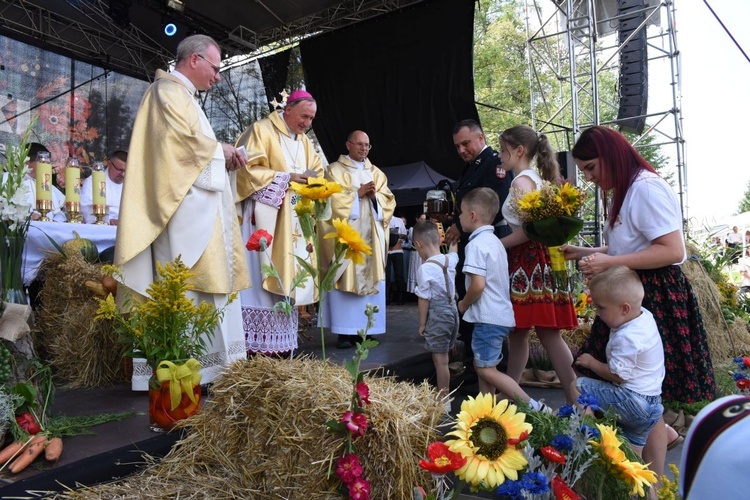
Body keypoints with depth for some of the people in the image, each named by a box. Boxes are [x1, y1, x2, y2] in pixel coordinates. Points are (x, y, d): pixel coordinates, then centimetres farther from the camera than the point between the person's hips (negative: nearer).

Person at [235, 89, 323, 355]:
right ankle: (258, 345, -7)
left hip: (294, 220, 7)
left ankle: (281, 344, 10)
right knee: (264, 279, -10)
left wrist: (312, 180, -4)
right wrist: (286, 178, -15)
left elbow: (317, 171, 19)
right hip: (266, 217, -7)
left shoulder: (305, 141, 20)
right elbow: (249, 169, -10)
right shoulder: (261, 130, -2)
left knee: (288, 279, 5)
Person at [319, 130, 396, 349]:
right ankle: (345, 332, -5)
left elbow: (389, 201, 11)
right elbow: (332, 199, -6)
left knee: (371, 279, 1)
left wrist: (374, 196, -8)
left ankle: (366, 329, 6)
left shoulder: (376, 173, 19)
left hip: (371, 236, 4)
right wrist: (358, 193, -11)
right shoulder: (334, 170, 6)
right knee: (345, 280, -8)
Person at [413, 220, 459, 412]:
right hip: (452, 310, 7)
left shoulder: (425, 269, -18)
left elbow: (424, 299, -13)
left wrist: (422, 323, -4)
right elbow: (453, 252, 26)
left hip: (437, 314, -7)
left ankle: (444, 401, 11)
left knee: (440, 359, 2)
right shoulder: (450, 260, 0)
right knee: (443, 358, 18)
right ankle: (445, 394, 28)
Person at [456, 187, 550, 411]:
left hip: (488, 317, -10)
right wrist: (469, 304, 19)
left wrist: (463, 304, -7)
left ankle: (533, 407, -2)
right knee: (482, 366, 16)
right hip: (501, 314, 10)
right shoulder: (495, 241, 13)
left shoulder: (476, 244, -16)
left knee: (486, 369, -3)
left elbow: (478, 285, -24)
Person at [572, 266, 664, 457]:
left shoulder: (626, 338, -26)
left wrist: (591, 362, -8)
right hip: (651, 402, 10)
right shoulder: (645, 315, 0)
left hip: (632, 401, -10)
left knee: (577, 386, -9)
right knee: (633, 453, 23)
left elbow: (616, 375, -22)